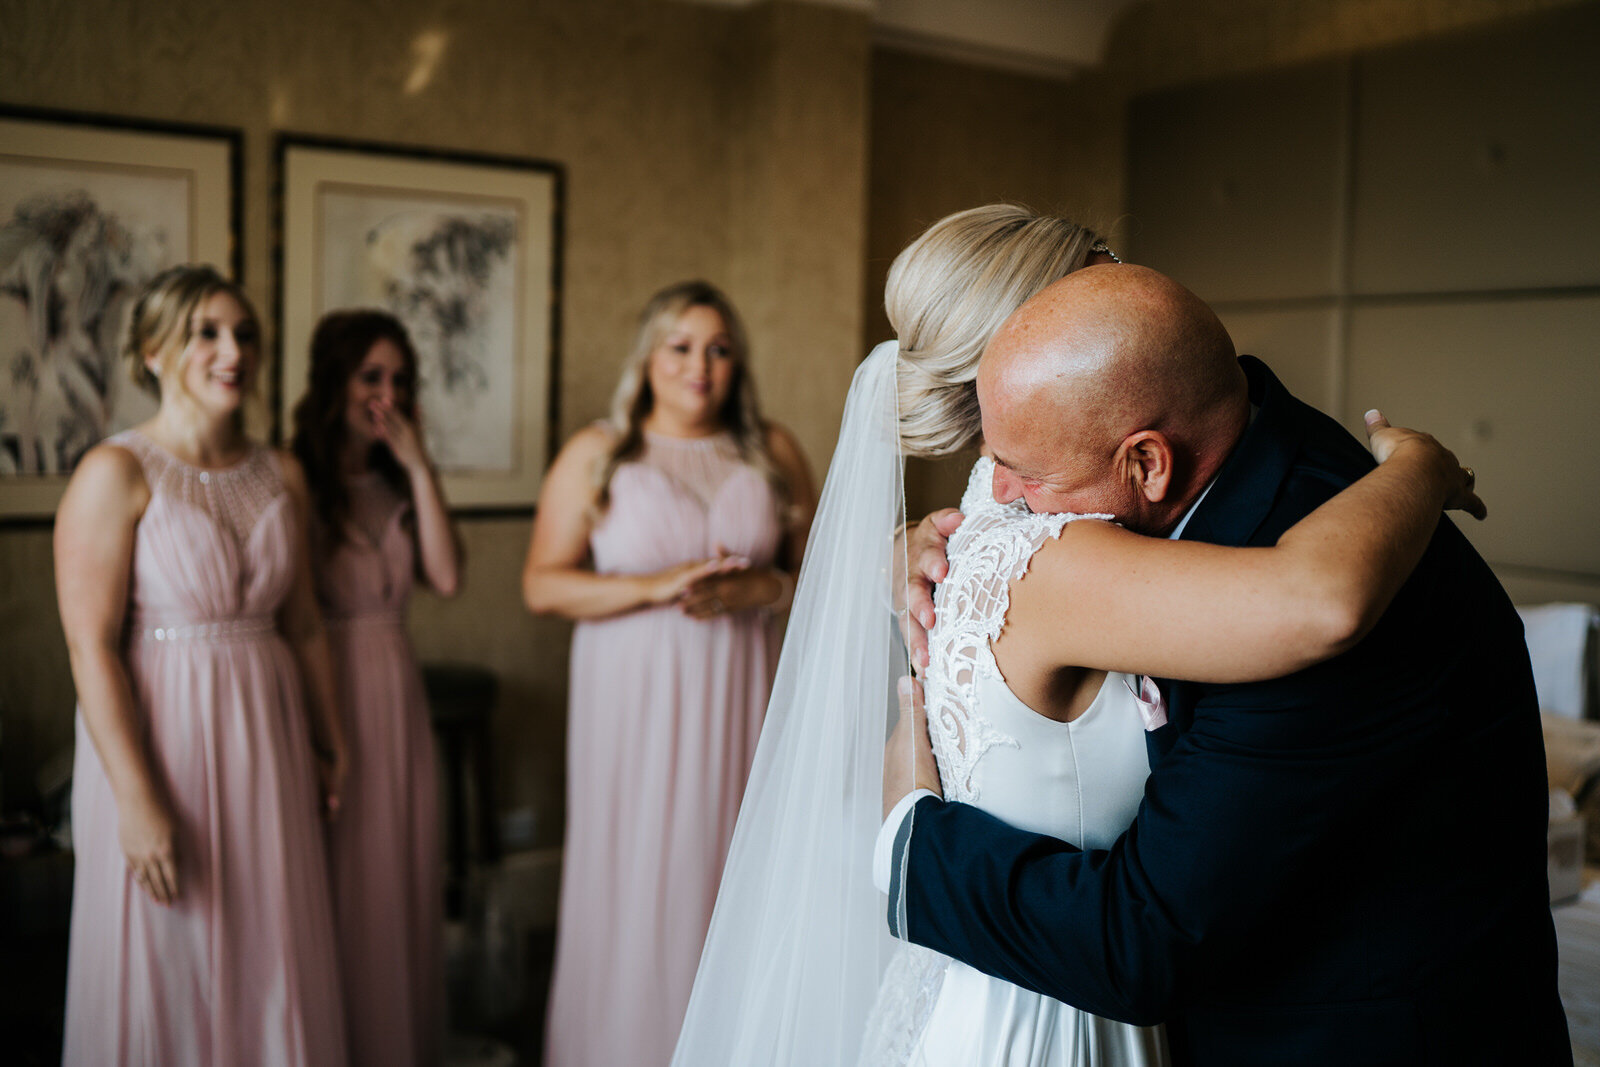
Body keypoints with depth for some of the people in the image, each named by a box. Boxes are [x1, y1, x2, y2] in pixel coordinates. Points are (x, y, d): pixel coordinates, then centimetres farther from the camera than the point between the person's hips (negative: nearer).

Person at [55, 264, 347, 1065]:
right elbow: (91, 646, -16)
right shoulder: (117, 473, -11)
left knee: (274, 967, 14)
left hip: (266, 742, 5)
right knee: (166, 976, 8)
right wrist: (138, 799, -19)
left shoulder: (282, 476, 7)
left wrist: (328, 743, 13)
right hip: (161, 736, -5)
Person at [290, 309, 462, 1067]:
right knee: (337, 896, 4)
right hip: (323, 698, -6)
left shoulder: (395, 485, 11)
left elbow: (446, 577, -4)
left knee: (402, 884, 14)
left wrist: (418, 464, -6)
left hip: (396, 697, 6)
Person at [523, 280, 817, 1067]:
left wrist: (762, 590, -13)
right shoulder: (595, 455, 1)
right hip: (633, 699, -1)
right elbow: (543, 585, -4)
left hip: (735, 699, 2)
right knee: (630, 883, 3)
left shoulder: (774, 452, 7)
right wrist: (657, 587, -15)